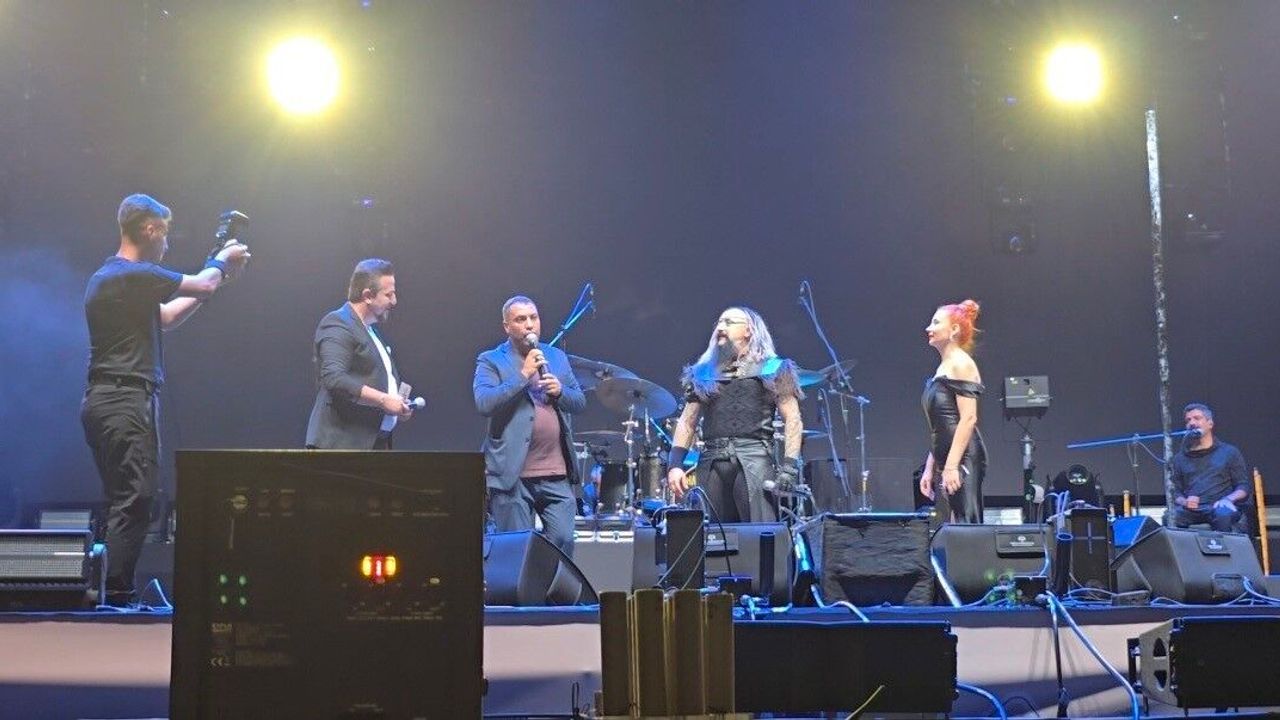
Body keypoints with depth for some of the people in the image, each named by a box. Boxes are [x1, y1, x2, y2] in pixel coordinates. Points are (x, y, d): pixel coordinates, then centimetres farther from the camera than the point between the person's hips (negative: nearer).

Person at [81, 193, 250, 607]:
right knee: (133, 500, -10)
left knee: (123, 500, 12)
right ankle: (118, 596, -10)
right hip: (126, 402, -11)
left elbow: (165, 318, 27)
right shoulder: (136, 275, -13)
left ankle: (114, 593, 15)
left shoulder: (108, 276, 20)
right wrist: (222, 261, 18)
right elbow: (203, 285, -4)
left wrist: (218, 274, 28)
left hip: (104, 402, 11)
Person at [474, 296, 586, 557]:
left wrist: (560, 390, -7)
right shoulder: (491, 361, 0)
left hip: (557, 473, 4)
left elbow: (579, 402, 14)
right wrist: (523, 375, -17)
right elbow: (483, 403, -15)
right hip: (513, 474, -4)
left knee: (563, 542, 1)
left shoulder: (557, 357, 16)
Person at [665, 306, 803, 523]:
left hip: (754, 458, -3)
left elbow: (792, 420, 5)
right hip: (711, 462, 4)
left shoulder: (772, 369, 12)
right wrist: (675, 464, 4)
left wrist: (789, 466, -8)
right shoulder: (704, 373, 22)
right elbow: (687, 421, 18)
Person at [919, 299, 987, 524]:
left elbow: (968, 418, -16)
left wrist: (952, 466, -21)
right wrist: (929, 469, 19)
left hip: (962, 459, -9)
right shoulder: (943, 368, 20)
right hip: (946, 463, 9)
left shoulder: (961, 364, -6)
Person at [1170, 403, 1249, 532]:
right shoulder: (1180, 457, 21)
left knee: (1223, 514, -39)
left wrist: (1228, 499, -9)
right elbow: (1175, 491, 17)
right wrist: (1184, 502, -7)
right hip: (1191, 510, 1)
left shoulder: (1229, 452, 16)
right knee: (1172, 515, -35)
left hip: (1218, 507, -1)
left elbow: (1243, 487, 12)